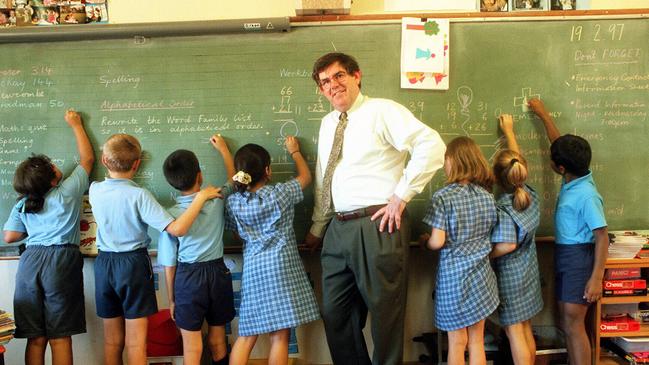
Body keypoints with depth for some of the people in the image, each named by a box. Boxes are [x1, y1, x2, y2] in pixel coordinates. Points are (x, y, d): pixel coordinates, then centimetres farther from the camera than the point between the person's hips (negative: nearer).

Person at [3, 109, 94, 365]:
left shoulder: (22, 205, 9)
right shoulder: (67, 192, -1)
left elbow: (10, 237, 8)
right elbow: (87, 159, 11)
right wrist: (76, 125, 20)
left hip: (30, 263, 4)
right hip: (61, 262, -4)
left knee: (35, 338, 8)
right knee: (60, 337, 0)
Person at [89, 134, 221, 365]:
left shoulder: (95, 190, -3)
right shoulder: (139, 196, -20)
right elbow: (177, 229, -26)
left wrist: (116, 164, 34)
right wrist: (201, 197, -19)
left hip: (104, 264, 5)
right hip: (133, 265, -5)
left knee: (112, 340, 17)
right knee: (136, 342, 3)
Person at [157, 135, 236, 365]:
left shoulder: (171, 215, -12)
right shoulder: (217, 200, -8)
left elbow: (169, 264, -6)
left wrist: (171, 299, 6)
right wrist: (224, 149, 29)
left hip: (188, 277, -2)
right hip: (218, 272, 3)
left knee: (192, 346, 6)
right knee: (218, 340, 17)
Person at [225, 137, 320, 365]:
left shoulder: (234, 201, 1)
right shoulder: (279, 194, -7)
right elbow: (306, 176, 10)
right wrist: (294, 151, 26)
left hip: (252, 269, 4)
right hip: (280, 268, -4)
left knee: (246, 336, 11)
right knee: (280, 336, 1)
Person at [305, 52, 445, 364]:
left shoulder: (382, 111, -5)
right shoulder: (327, 124, 18)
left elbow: (432, 146, -17)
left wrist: (402, 195, -16)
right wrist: (317, 229, 22)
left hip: (378, 225, -7)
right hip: (338, 229, 7)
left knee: (385, 312, 4)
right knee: (335, 314, 13)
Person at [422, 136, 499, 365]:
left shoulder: (442, 197, -14)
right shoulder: (487, 196, 1)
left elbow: (437, 242, -17)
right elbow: (489, 233, 9)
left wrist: (425, 241, 4)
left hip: (453, 276, -4)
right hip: (480, 276, 4)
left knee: (457, 342, 7)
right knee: (477, 340, 13)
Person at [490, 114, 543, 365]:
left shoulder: (503, 209, -24)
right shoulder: (530, 195, -3)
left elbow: (507, 245, -32)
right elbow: (518, 160, 10)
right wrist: (509, 131, 22)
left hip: (509, 276, -7)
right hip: (529, 274, 7)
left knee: (514, 333, 3)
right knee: (526, 330, 17)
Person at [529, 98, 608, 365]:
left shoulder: (586, 195, -23)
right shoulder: (573, 179, 2)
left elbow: (602, 237, -21)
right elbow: (560, 144, 18)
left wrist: (596, 278, -23)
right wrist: (543, 115, 27)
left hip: (579, 258, -9)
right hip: (563, 255, 9)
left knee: (573, 324, -4)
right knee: (567, 322, 15)